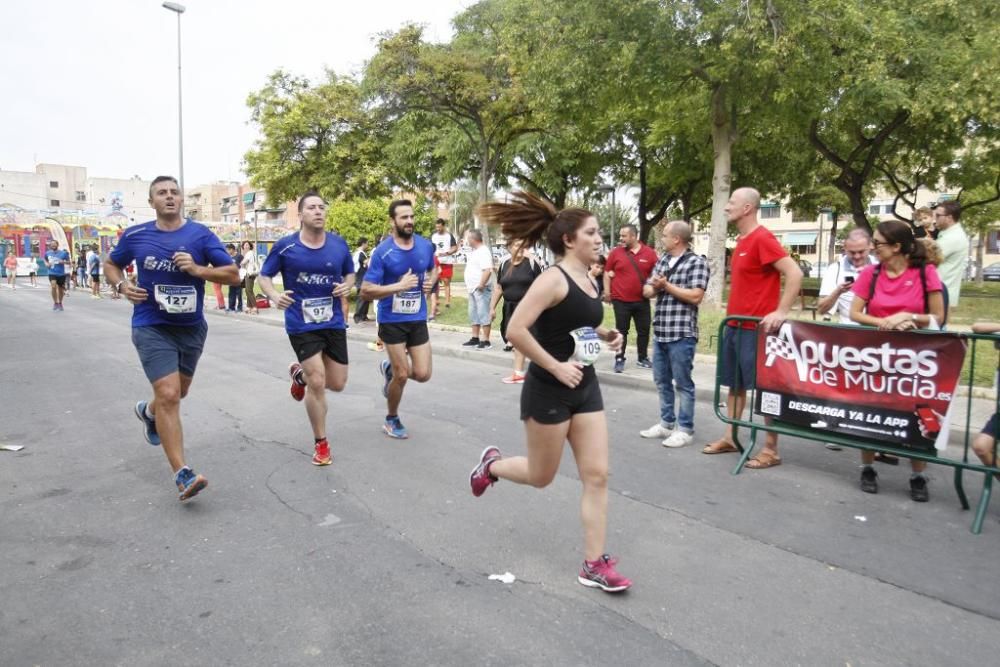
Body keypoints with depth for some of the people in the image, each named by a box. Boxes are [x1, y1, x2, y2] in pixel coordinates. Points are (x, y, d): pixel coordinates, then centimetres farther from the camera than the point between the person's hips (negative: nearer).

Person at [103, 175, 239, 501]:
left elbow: (234, 275, -8)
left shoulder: (201, 235, -6)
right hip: (152, 327, -2)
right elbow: (110, 265, 14)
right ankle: (182, 475, -12)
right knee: (169, 394, -15)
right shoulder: (135, 235, -2)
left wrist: (199, 269, -23)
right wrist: (122, 286, -7)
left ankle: (148, 411, 59)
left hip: (192, 327, 3)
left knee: (178, 392, 22)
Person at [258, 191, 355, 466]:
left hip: (334, 323, 4)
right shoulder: (284, 246, -8)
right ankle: (321, 444, 13)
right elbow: (264, 276, 1)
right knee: (317, 383, -8)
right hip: (301, 325, -3)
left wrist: (347, 286, -10)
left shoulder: (339, 244, -1)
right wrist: (274, 296, -19)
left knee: (337, 384, 8)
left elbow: (350, 273, 13)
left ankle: (299, 373, 43)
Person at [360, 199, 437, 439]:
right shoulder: (382, 252, -14)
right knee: (402, 375, 0)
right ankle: (391, 420, 26)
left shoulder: (426, 246, 0)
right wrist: (399, 286, -26)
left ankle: (389, 368, 34)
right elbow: (365, 291, -16)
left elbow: (432, 269, 22)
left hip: (418, 319, 4)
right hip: (392, 321, -4)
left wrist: (430, 282, -1)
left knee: (423, 374, 1)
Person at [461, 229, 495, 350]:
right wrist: (469, 285, 18)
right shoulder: (474, 251, 15)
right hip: (473, 289, 11)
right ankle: (475, 338, 24)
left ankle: (485, 341, -3)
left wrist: (481, 285, -25)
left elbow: (487, 271, -27)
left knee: (483, 314, -7)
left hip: (481, 289, -10)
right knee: (473, 314, 15)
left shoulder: (483, 252, -17)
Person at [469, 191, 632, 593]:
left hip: (586, 388, 8)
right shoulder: (554, 279, -18)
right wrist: (556, 367, -24)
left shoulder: (588, 280, 7)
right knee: (540, 476, 10)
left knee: (597, 475, 4)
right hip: (548, 392, -8)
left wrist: (606, 336, 5)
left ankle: (594, 565, 15)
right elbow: (516, 331, -27)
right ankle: (491, 464, 41)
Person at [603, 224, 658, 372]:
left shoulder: (649, 253, -1)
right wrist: (607, 291, -3)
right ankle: (619, 359, 12)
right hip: (621, 300, -2)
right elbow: (607, 272, 3)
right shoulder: (615, 252, -3)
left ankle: (643, 358, 23)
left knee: (644, 330, 9)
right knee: (621, 331, 4)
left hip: (642, 300, 2)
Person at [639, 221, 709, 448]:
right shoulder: (662, 261, 14)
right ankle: (666, 423, 27)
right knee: (662, 381, 15)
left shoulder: (696, 263, -8)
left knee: (683, 383, 1)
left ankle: (685, 429, 11)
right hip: (660, 332, 8)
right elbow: (646, 291, 15)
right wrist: (654, 287, -8)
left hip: (681, 334, -8)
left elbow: (695, 296, -18)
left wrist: (666, 285, -12)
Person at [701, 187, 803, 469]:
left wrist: (781, 312, -23)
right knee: (735, 384, 14)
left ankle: (770, 450, 8)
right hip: (734, 324, 9)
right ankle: (730, 438, 25)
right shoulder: (741, 240, 13)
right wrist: (732, 314, 17)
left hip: (756, 327, -9)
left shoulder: (762, 238, -15)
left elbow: (795, 273, -21)